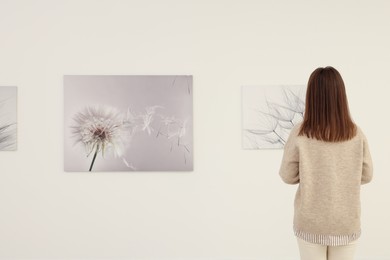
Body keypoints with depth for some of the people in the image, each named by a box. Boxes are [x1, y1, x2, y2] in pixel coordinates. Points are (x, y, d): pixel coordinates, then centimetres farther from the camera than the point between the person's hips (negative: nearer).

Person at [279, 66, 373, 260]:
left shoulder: (299, 134, -16)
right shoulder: (356, 134, -10)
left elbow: (287, 176, -7)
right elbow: (366, 175, 1)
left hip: (310, 223, -1)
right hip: (346, 222, 2)